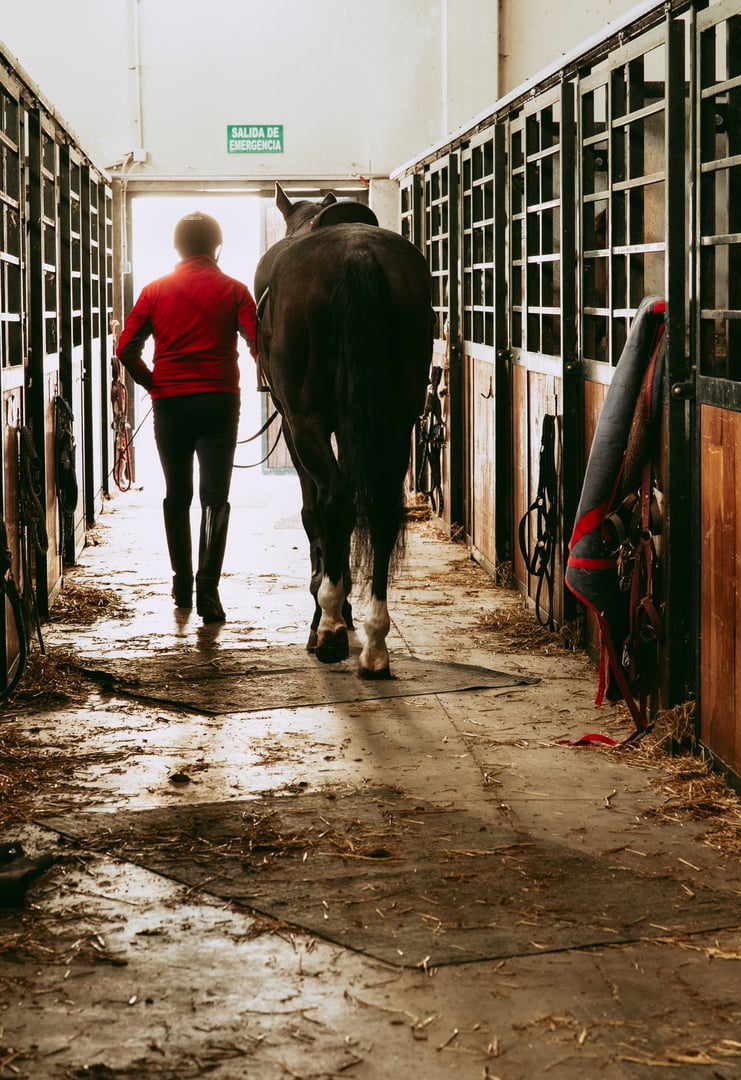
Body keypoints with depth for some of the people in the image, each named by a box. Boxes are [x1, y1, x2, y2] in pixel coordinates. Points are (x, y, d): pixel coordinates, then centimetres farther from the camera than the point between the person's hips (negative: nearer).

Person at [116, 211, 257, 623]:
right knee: (216, 497, -2)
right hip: (219, 400, -2)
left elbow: (126, 349, -2)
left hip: (170, 403, 2)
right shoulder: (233, 290, 0)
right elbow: (258, 343, -10)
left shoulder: (156, 291, 5)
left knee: (177, 496, 15)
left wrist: (153, 384, 11)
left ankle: (182, 583, 21)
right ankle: (208, 589, -13)